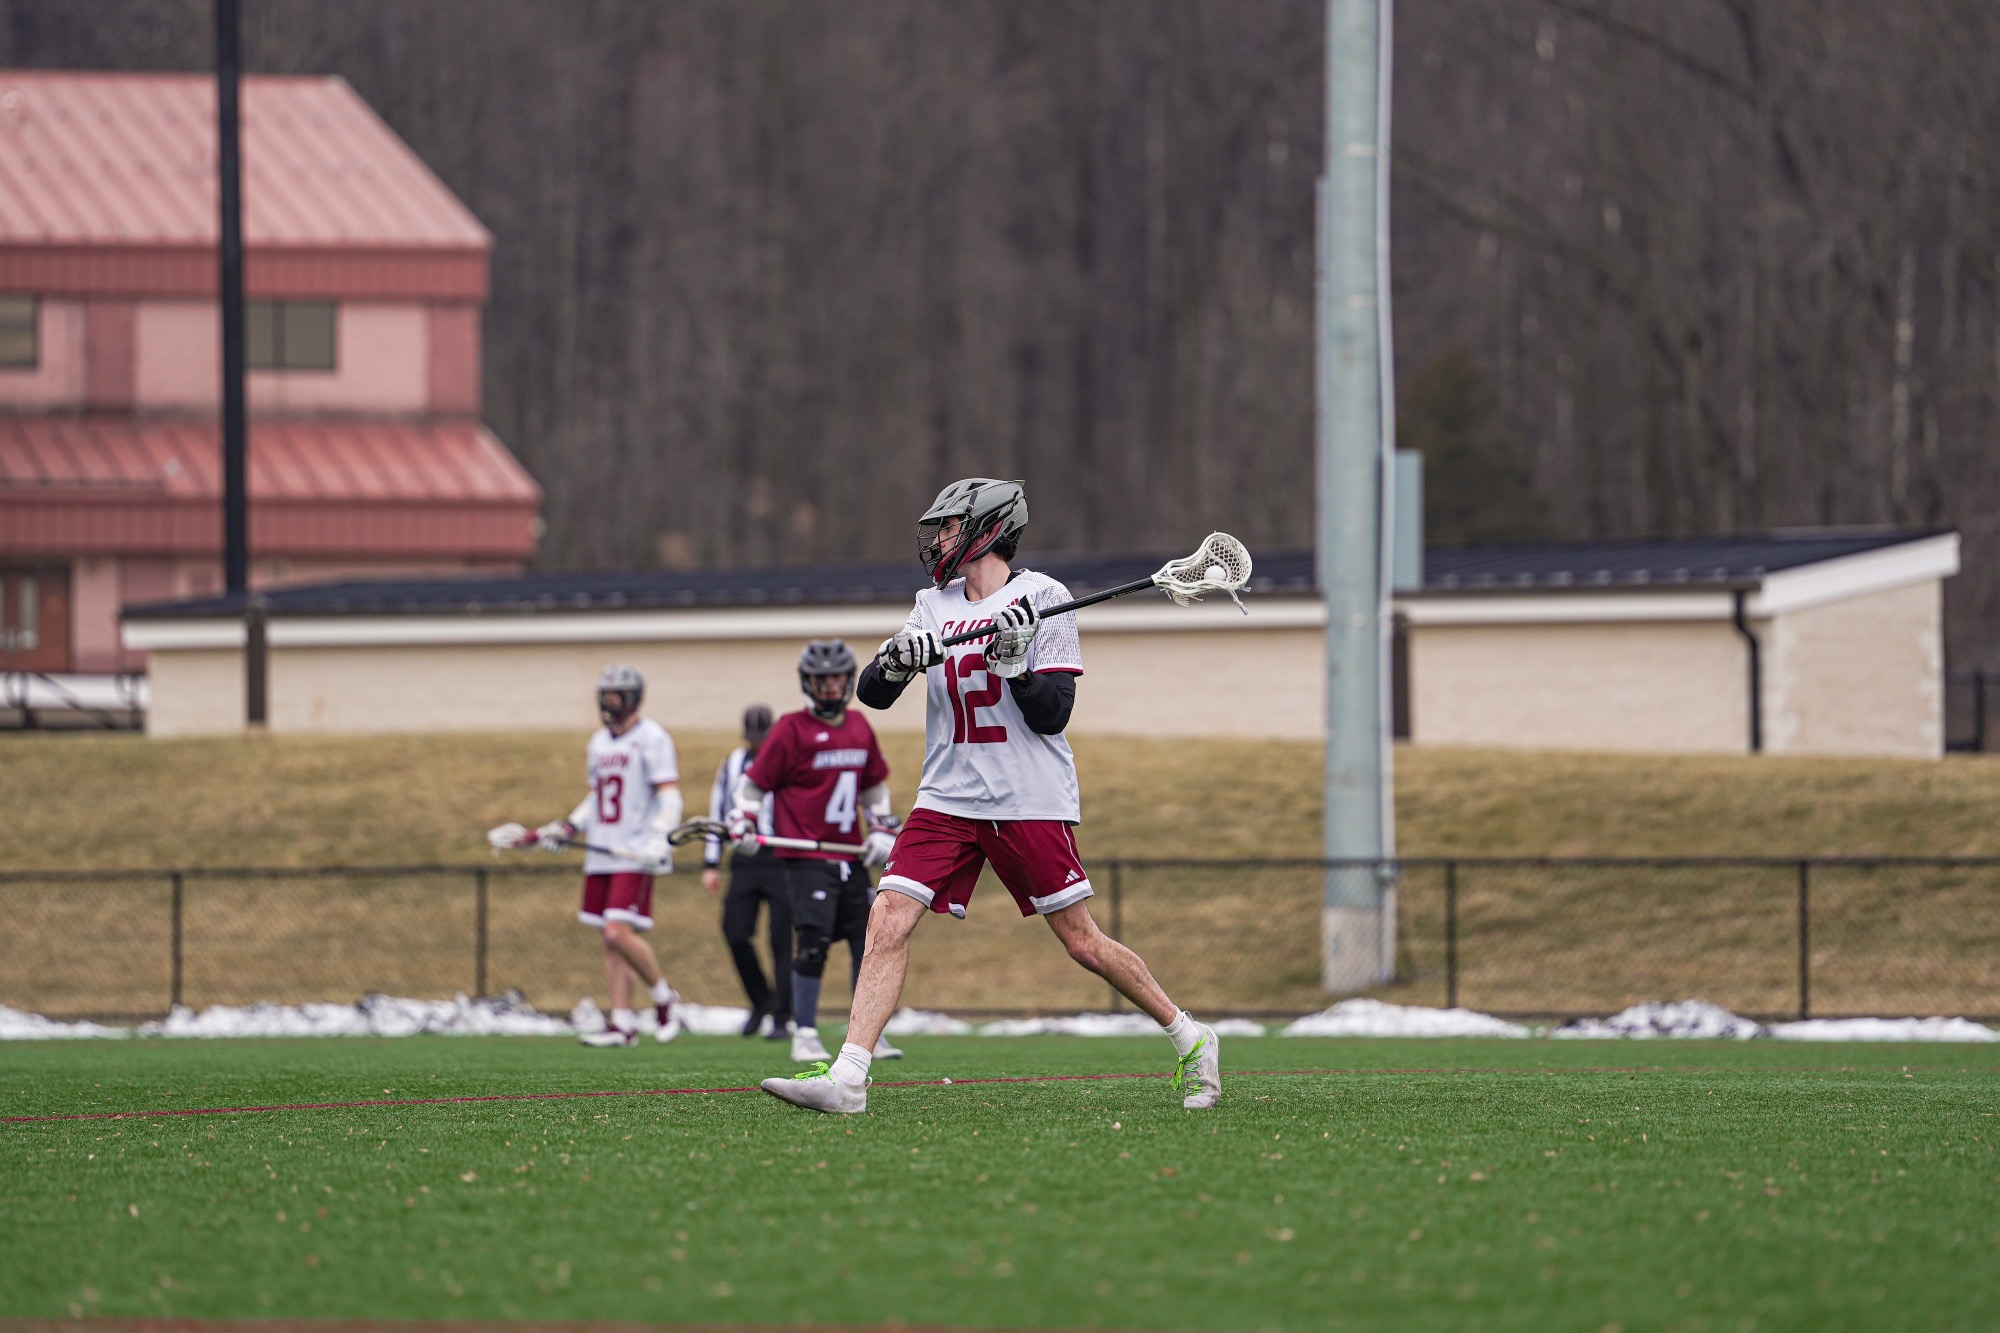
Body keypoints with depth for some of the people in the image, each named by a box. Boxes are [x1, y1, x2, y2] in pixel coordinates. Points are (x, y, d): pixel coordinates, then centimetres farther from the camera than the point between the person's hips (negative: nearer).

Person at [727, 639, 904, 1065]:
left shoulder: (860, 728, 12)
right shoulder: (790, 729, -6)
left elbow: (874, 785, 25)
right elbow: (754, 783, -3)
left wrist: (882, 828, 13)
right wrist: (742, 824, -17)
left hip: (850, 858, 6)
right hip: (805, 857, -6)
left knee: (869, 941, 6)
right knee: (813, 941, -15)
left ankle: (870, 1034, 17)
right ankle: (804, 1034, -6)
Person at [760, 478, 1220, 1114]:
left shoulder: (1041, 598, -4)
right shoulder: (934, 607, 12)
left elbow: (1052, 714, -8)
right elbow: (872, 694, 5)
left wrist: (1013, 662, -23)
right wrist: (896, 662, -15)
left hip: (1030, 802, -5)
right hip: (948, 799, 5)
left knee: (1083, 942, -2)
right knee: (887, 922, -11)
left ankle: (1191, 1040, 16)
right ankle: (847, 1078, -15)